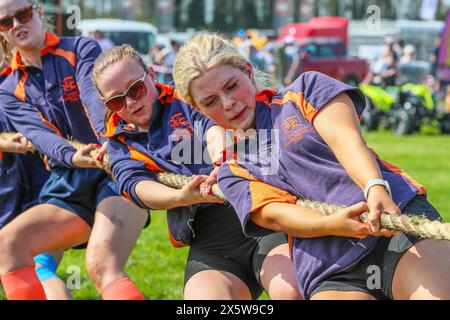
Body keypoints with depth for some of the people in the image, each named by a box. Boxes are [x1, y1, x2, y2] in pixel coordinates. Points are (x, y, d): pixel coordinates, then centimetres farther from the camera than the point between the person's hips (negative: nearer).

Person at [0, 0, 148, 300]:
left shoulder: (81, 49, 3)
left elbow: (95, 97, -17)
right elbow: (39, 134, -7)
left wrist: (108, 140, -38)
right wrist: (72, 156, -31)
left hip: (118, 171, -5)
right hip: (67, 186, 5)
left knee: (102, 264, -31)